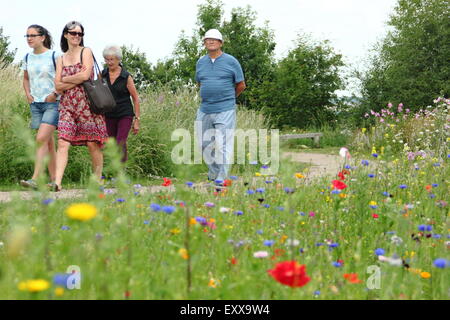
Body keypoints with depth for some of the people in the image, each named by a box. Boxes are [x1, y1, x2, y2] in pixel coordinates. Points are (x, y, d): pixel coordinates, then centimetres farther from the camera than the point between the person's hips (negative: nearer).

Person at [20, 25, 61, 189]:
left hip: (53, 103, -6)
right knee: (48, 143, 8)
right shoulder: (27, 58, 9)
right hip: (35, 104, 6)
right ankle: (53, 180, 13)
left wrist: (55, 94, -14)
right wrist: (28, 94, 8)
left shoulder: (54, 56, -8)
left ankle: (35, 179, -20)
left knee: (41, 139, -18)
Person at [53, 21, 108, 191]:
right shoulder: (61, 59, 16)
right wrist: (77, 79, -6)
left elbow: (85, 75, -11)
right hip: (67, 105, 3)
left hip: (87, 103, -3)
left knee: (93, 144, -1)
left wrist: (65, 79, 1)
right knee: (62, 142, -11)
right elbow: (58, 86, 6)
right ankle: (57, 182, -19)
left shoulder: (86, 52, 4)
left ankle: (97, 180, 11)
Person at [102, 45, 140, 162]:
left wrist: (137, 120, -4)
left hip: (125, 115, -4)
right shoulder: (102, 75, 3)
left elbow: (135, 98, -2)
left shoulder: (126, 77, -7)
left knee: (120, 144, -16)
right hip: (108, 116, 4)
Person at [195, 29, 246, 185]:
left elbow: (241, 85, 6)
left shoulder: (231, 61, -2)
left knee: (223, 146, -8)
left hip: (225, 110, -5)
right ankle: (212, 175, 25)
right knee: (205, 144, 10)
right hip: (204, 110, 5)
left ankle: (221, 179, -7)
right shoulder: (201, 62, 12)